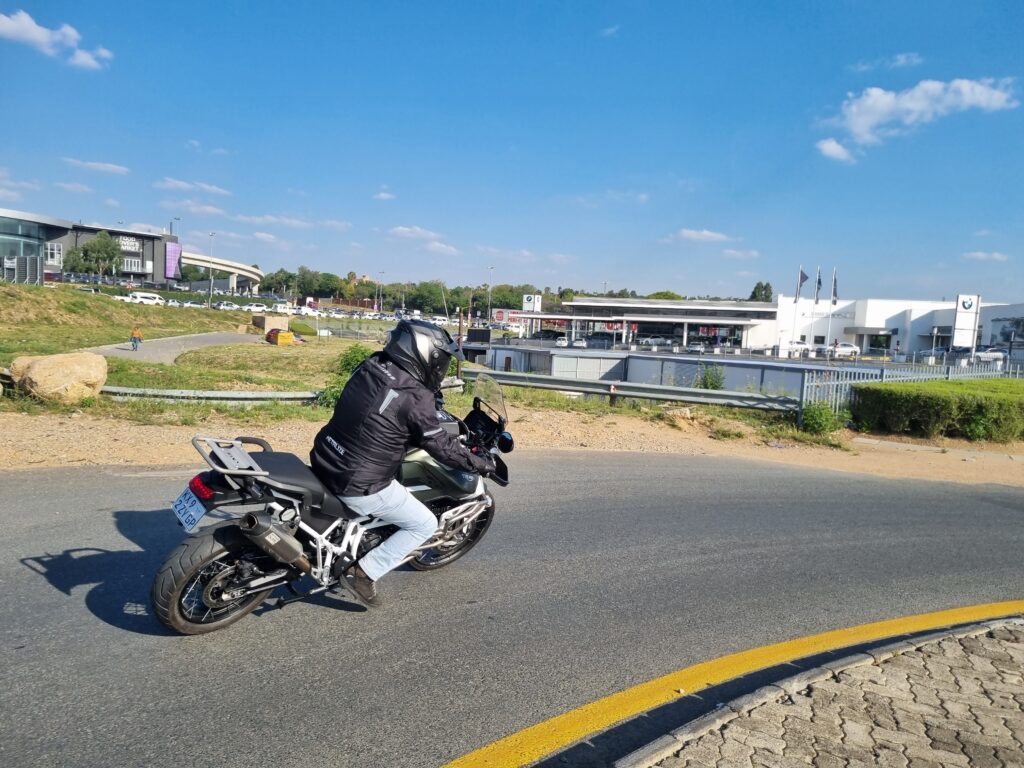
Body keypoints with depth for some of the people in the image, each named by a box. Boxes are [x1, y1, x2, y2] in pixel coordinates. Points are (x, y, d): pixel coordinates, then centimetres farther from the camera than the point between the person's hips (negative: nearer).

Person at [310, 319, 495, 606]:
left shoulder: (371, 365, 1)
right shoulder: (415, 398, -21)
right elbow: (441, 447, -13)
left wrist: (432, 400, 34)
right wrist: (481, 463, 2)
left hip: (324, 462, 8)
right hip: (359, 486, -8)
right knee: (425, 525, 10)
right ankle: (364, 571, 6)